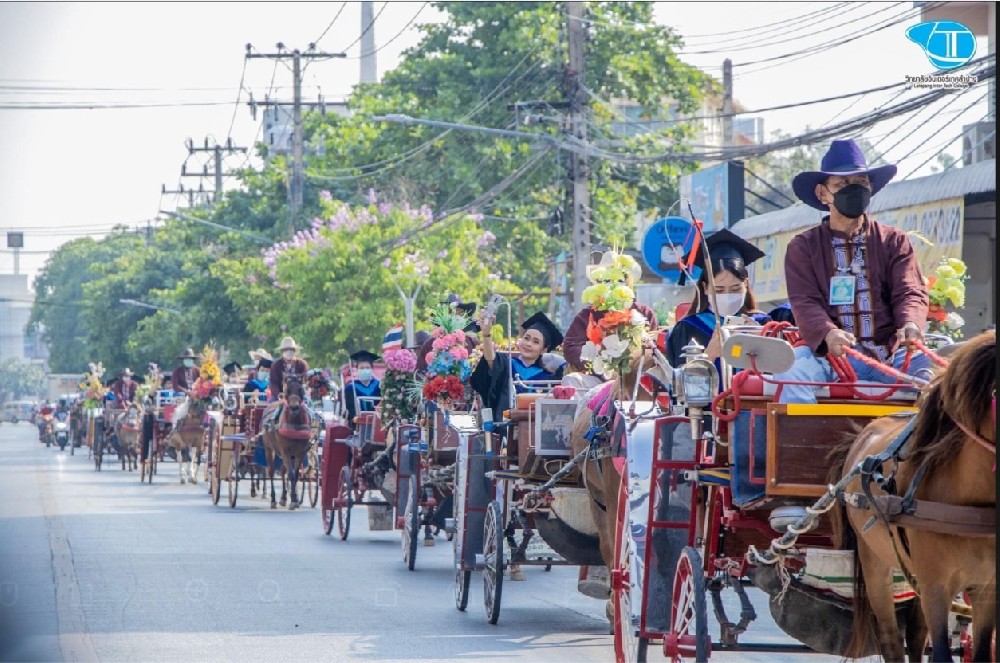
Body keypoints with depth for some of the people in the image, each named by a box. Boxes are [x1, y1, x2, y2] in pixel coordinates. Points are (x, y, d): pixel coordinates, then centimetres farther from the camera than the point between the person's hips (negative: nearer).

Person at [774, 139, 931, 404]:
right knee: (794, 364, -32)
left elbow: (911, 292, 3)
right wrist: (828, 334, -26)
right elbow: (804, 302, -2)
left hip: (890, 355, 1)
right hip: (829, 355, -1)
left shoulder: (894, 241, 16)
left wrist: (910, 325, -23)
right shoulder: (802, 247, 12)